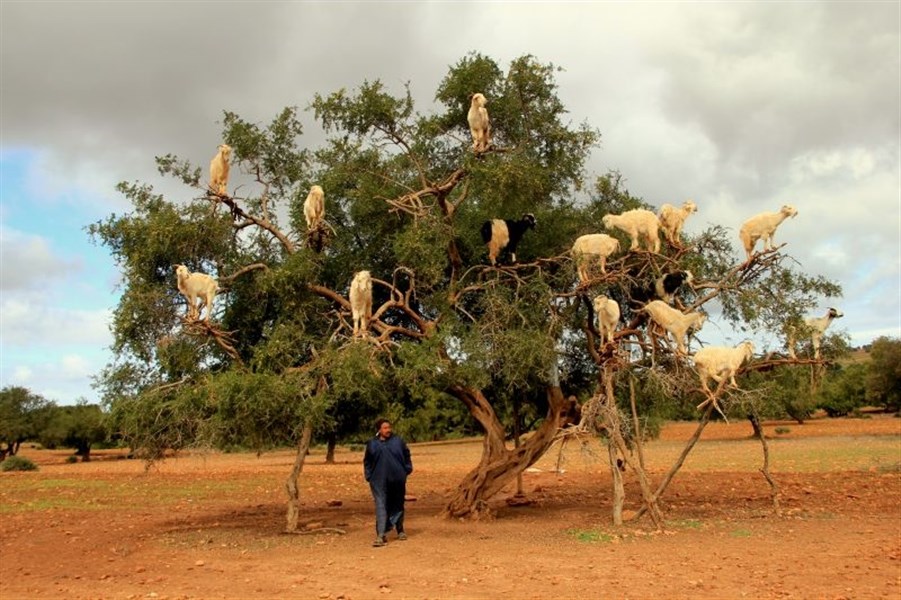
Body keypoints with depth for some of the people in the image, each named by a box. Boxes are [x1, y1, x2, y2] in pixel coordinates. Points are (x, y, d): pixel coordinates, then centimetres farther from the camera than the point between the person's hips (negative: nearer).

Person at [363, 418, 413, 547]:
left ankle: (400, 530, 32)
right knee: (381, 506, -9)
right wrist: (369, 476, 5)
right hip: (379, 482, -1)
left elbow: (406, 456, 13)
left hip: (397, 481, 1)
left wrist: (407, 470, 6)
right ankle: (381, 535, -12)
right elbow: (367, 462, 12)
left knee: (398, 505, 13)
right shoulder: (372, 444, 3)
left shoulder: (398, 441, 4)